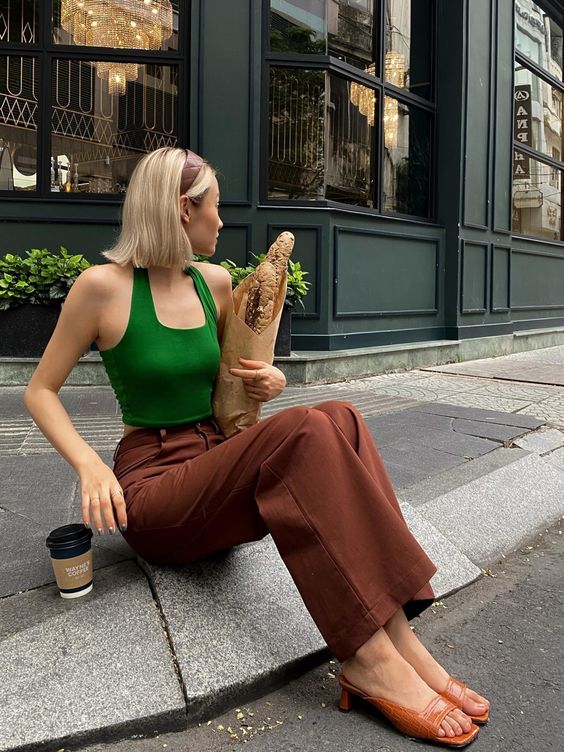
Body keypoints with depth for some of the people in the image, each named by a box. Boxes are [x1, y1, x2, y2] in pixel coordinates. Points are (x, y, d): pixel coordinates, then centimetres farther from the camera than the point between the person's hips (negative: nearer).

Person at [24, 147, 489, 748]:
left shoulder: (214, 282, 11)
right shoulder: (103, 286, -6)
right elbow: (40, 392, -1)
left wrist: (272, 378, 1)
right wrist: (89, 464, -18)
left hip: (214, 471, 6)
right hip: (151, 485, -6)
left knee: (339, 419, -21)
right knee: (301, 431, -30)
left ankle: (394, 635, -27)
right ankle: (372, 656, -29)